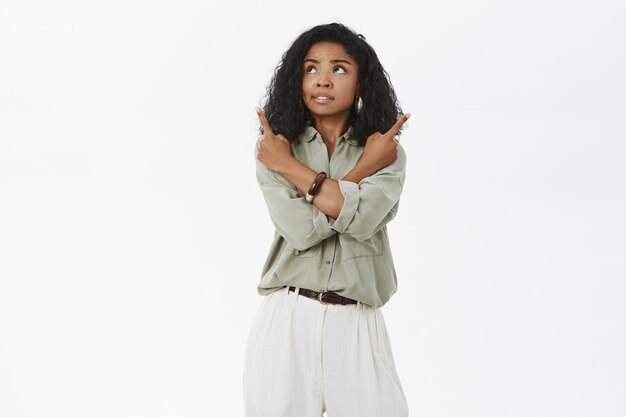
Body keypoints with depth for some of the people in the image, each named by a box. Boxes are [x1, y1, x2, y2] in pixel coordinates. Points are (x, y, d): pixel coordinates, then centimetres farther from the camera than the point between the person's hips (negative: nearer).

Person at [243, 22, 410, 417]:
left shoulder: (388, 154, 4)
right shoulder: (273, 148, 3)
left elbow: (361, 219, -16)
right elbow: (301, 230, -12)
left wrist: (291, 166, -9)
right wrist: (363, 168, -9)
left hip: (356, 325, 0)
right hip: (288, 322, 0)